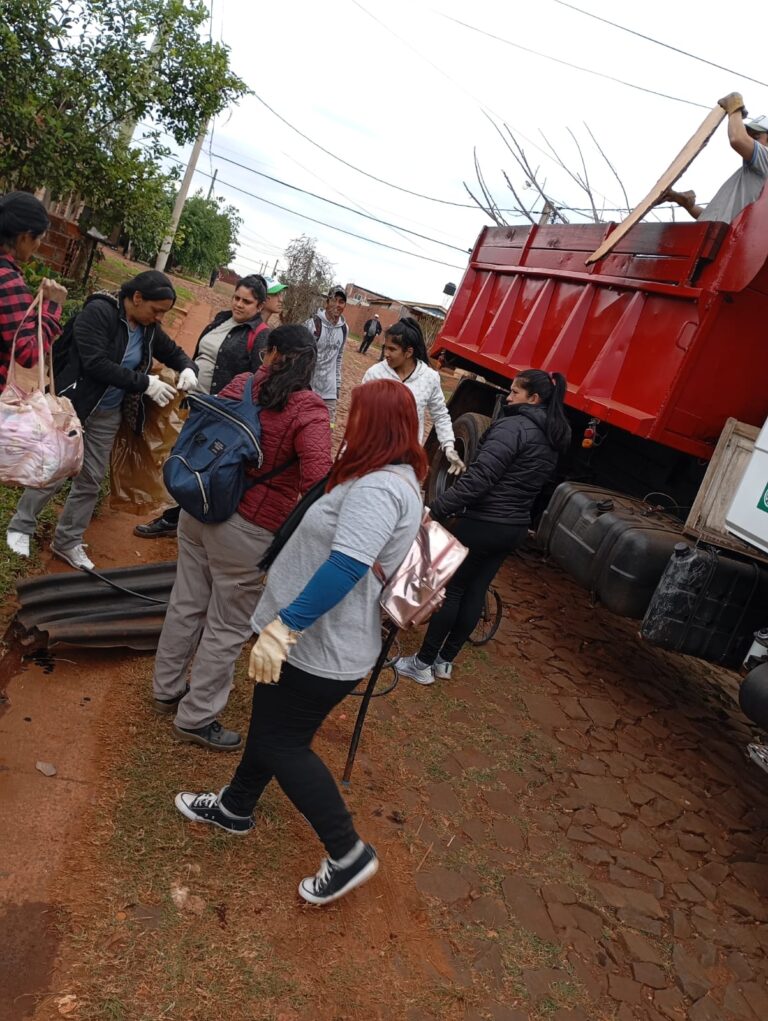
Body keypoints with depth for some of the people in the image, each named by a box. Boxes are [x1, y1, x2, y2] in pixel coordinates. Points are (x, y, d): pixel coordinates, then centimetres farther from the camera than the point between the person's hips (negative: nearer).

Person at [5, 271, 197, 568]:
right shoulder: (98, 312, -19)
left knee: (91, 481, 10)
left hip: (108, 414, 6)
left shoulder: (149, 328, 1)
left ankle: (67, 542, 25)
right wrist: (145, 383, -28)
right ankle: (21, 526, 23)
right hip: (72, 405, -6)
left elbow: (175, 353, 15)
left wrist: (188, 369, -8)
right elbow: (96, 363, -28)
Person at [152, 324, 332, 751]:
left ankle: (167, 689, 42)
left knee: (186, 604, 22)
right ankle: (195, 717, 27)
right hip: (247, 528, -6)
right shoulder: (308, 410, -16)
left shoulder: (241, 385, -1)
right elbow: (316, 483, -26)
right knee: (228, 627, 11)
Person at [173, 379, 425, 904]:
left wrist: (283, 625, -36)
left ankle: (349, 854, 18)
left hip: (321, 651, -10)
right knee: (269, 724, 24)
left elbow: (345, 568, -37)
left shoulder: (378, 490, -27)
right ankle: (235, 807, 46)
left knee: (282, 743, 5)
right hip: (317, 639, 10)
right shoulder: (395, 479, 7)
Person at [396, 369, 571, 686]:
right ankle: (445, 661, 25)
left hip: (483, 524, -8)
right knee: (475, 592, 15)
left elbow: (479, 478, -26)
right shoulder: (553, 440, 10)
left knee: (449, 589, 3)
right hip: (515, 528, 8)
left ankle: (423, 663, 12)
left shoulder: (513, 426, -18)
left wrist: (436, 509, -26)